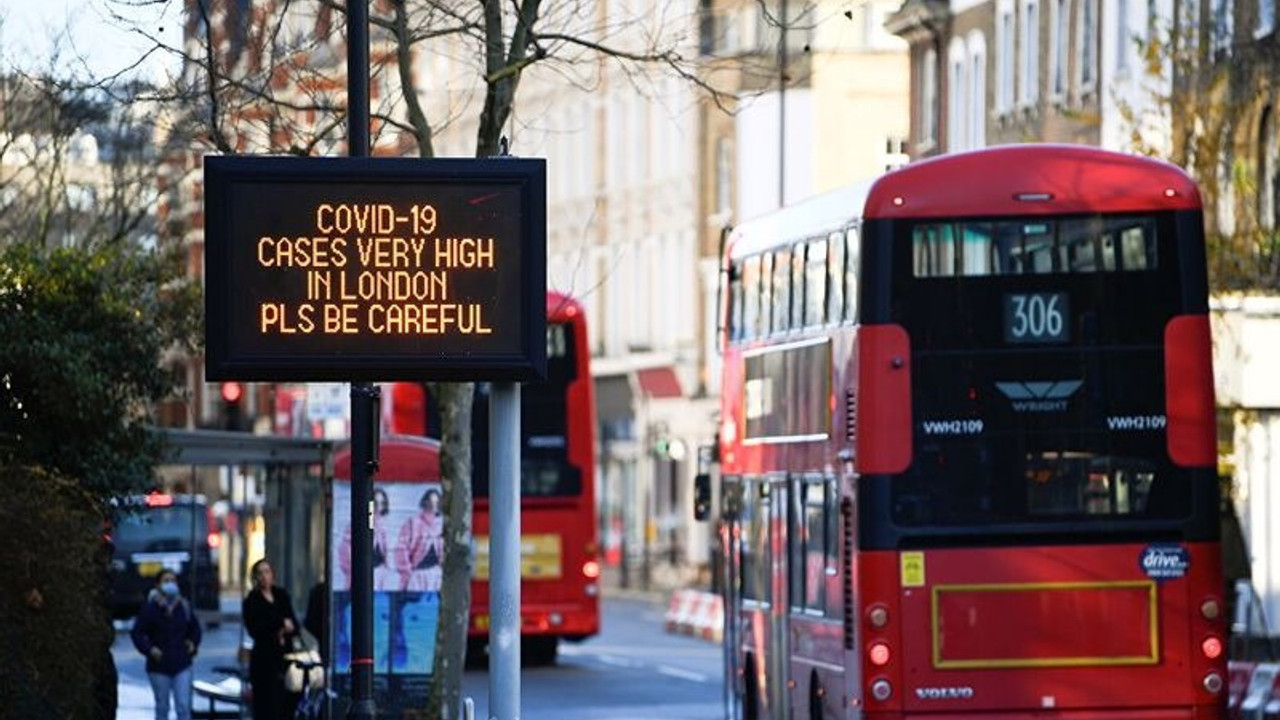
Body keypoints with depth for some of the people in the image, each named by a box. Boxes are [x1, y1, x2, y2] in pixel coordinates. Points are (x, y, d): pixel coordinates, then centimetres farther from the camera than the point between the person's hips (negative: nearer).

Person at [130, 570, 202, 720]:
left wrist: (193, 644, 2)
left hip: (182, 666, 2)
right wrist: (149, 649, -16)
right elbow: (137, 633, -3)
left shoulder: (184, 606, 3)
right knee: (162, 708, 8)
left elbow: (195, 629, 19)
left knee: (184, 707, -5)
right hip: (159, 667, -2)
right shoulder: (150, 608, -7)